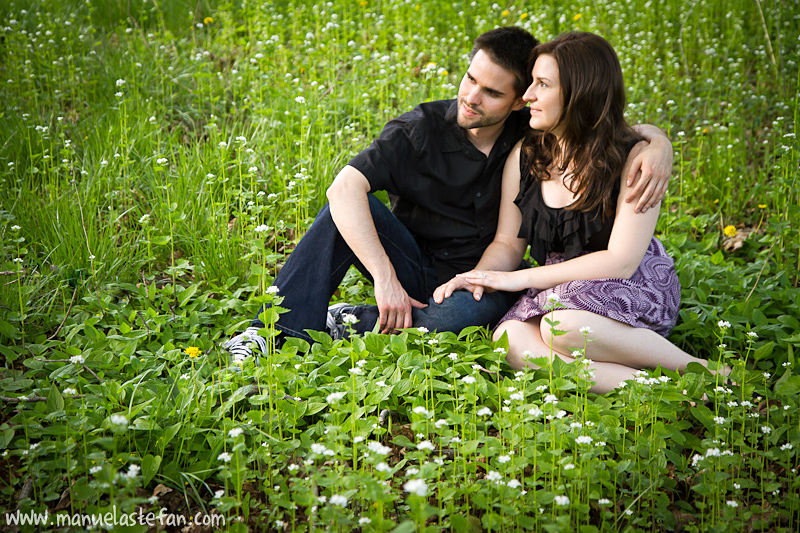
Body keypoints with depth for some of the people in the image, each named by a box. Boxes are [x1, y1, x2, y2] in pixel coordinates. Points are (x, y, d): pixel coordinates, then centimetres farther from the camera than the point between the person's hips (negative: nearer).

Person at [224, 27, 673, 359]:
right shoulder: (419, 130, -13)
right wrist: (385, 278, -37)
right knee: (352, 208, -27)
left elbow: (632, 131, -3)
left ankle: (345, 325, -17)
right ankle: (273, 335, -30)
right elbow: (344, 188, -26)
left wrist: (658, 147, -30)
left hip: (483, 283, 0)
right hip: (412, 271, 0)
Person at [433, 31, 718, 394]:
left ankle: (700, 372, -18)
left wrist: (521, 279, -19)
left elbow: (621, 261, -18)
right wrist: (477, 276, -16)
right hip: (560, 292, 5)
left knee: (561, 325, -38)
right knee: (511, 341, -30)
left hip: (635, 287, -4)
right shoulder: (523, 156, 3)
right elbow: (508, 243, 8)